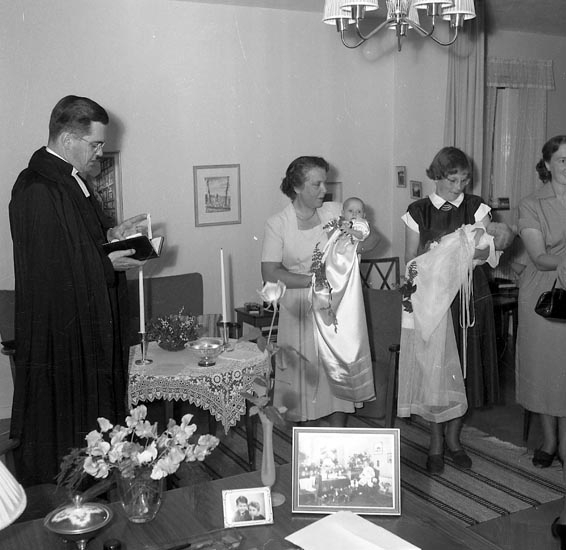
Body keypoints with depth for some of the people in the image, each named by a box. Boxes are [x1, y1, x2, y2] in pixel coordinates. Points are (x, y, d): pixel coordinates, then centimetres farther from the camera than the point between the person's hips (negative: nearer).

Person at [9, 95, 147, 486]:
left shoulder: (69, 179, 9)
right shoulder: (37, 190, -22)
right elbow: (49, 270, -25)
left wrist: (111, 235, 4)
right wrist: (108, 264, -17)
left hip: (89, 321, 10)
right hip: (59, 331, -10)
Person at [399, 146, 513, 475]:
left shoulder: (476, 207, 3)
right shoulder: (419, 212, 0)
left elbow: (485, 254, -2)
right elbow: (411, 262, 1)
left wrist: (489, 245, -22)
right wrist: (433, 254, -17)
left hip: (471, 299, 2)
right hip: (434, 300, -2)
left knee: (466, 369, 8)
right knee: (437, 371, 1)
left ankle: (453, 438, 26)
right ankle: (437, 443, 17)